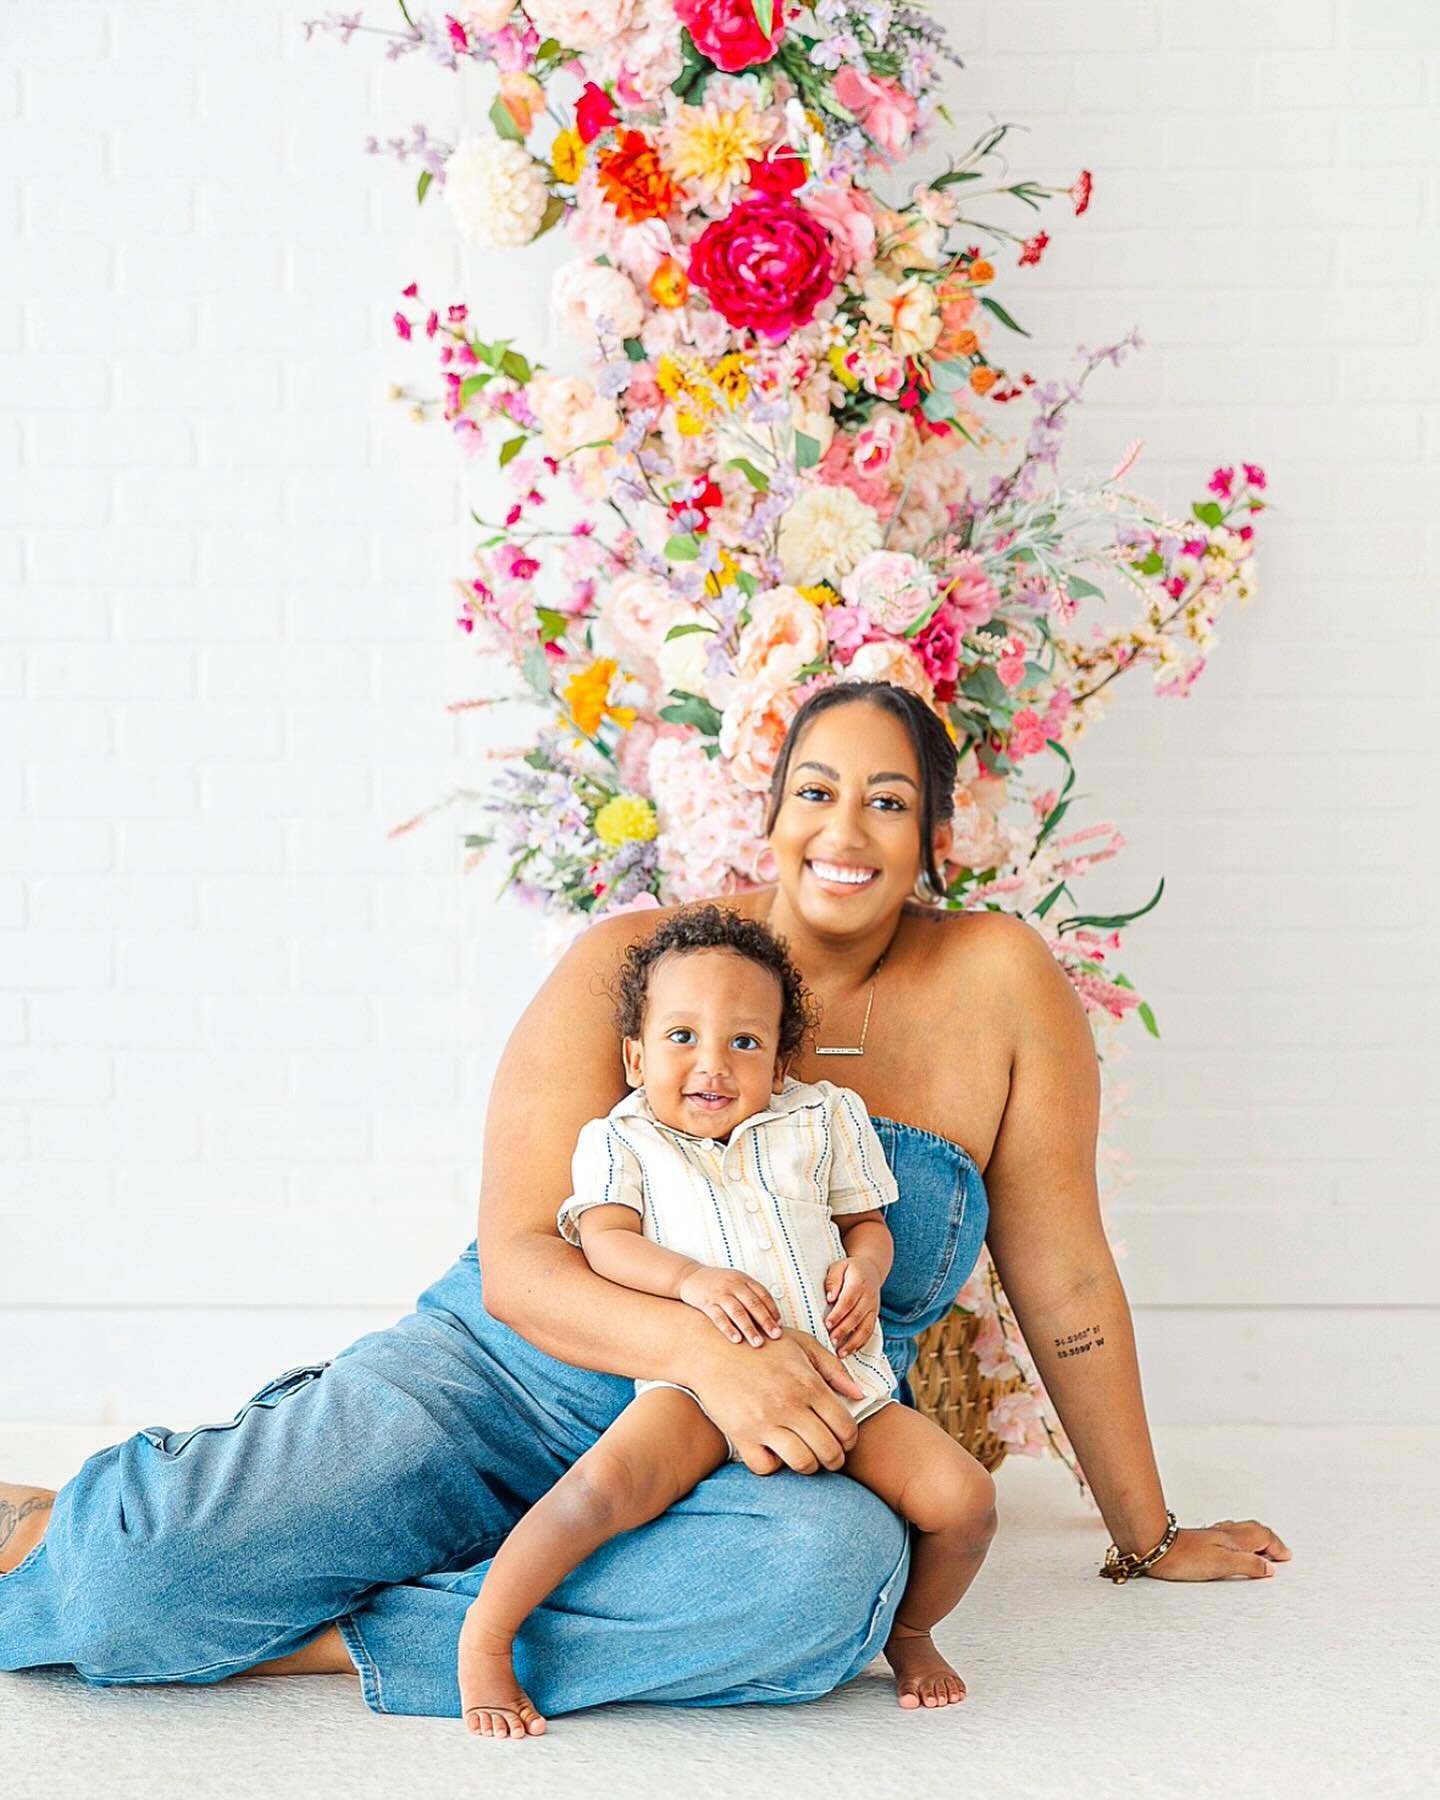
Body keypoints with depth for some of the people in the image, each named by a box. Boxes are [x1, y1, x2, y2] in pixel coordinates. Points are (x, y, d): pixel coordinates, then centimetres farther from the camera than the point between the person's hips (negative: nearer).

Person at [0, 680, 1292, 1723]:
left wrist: (1150, 1535, 11)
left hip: (746, 1457, 1)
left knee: (832, 1571, -38)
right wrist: (701, 1345, -29)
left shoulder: (998, 986, -1)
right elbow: (518, 1260, -10)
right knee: (156, 1557, -26)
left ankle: (316, 1640, -23)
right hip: (515, 1372, -1)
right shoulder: (632, 965, -3)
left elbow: (1063, 1279, 6)